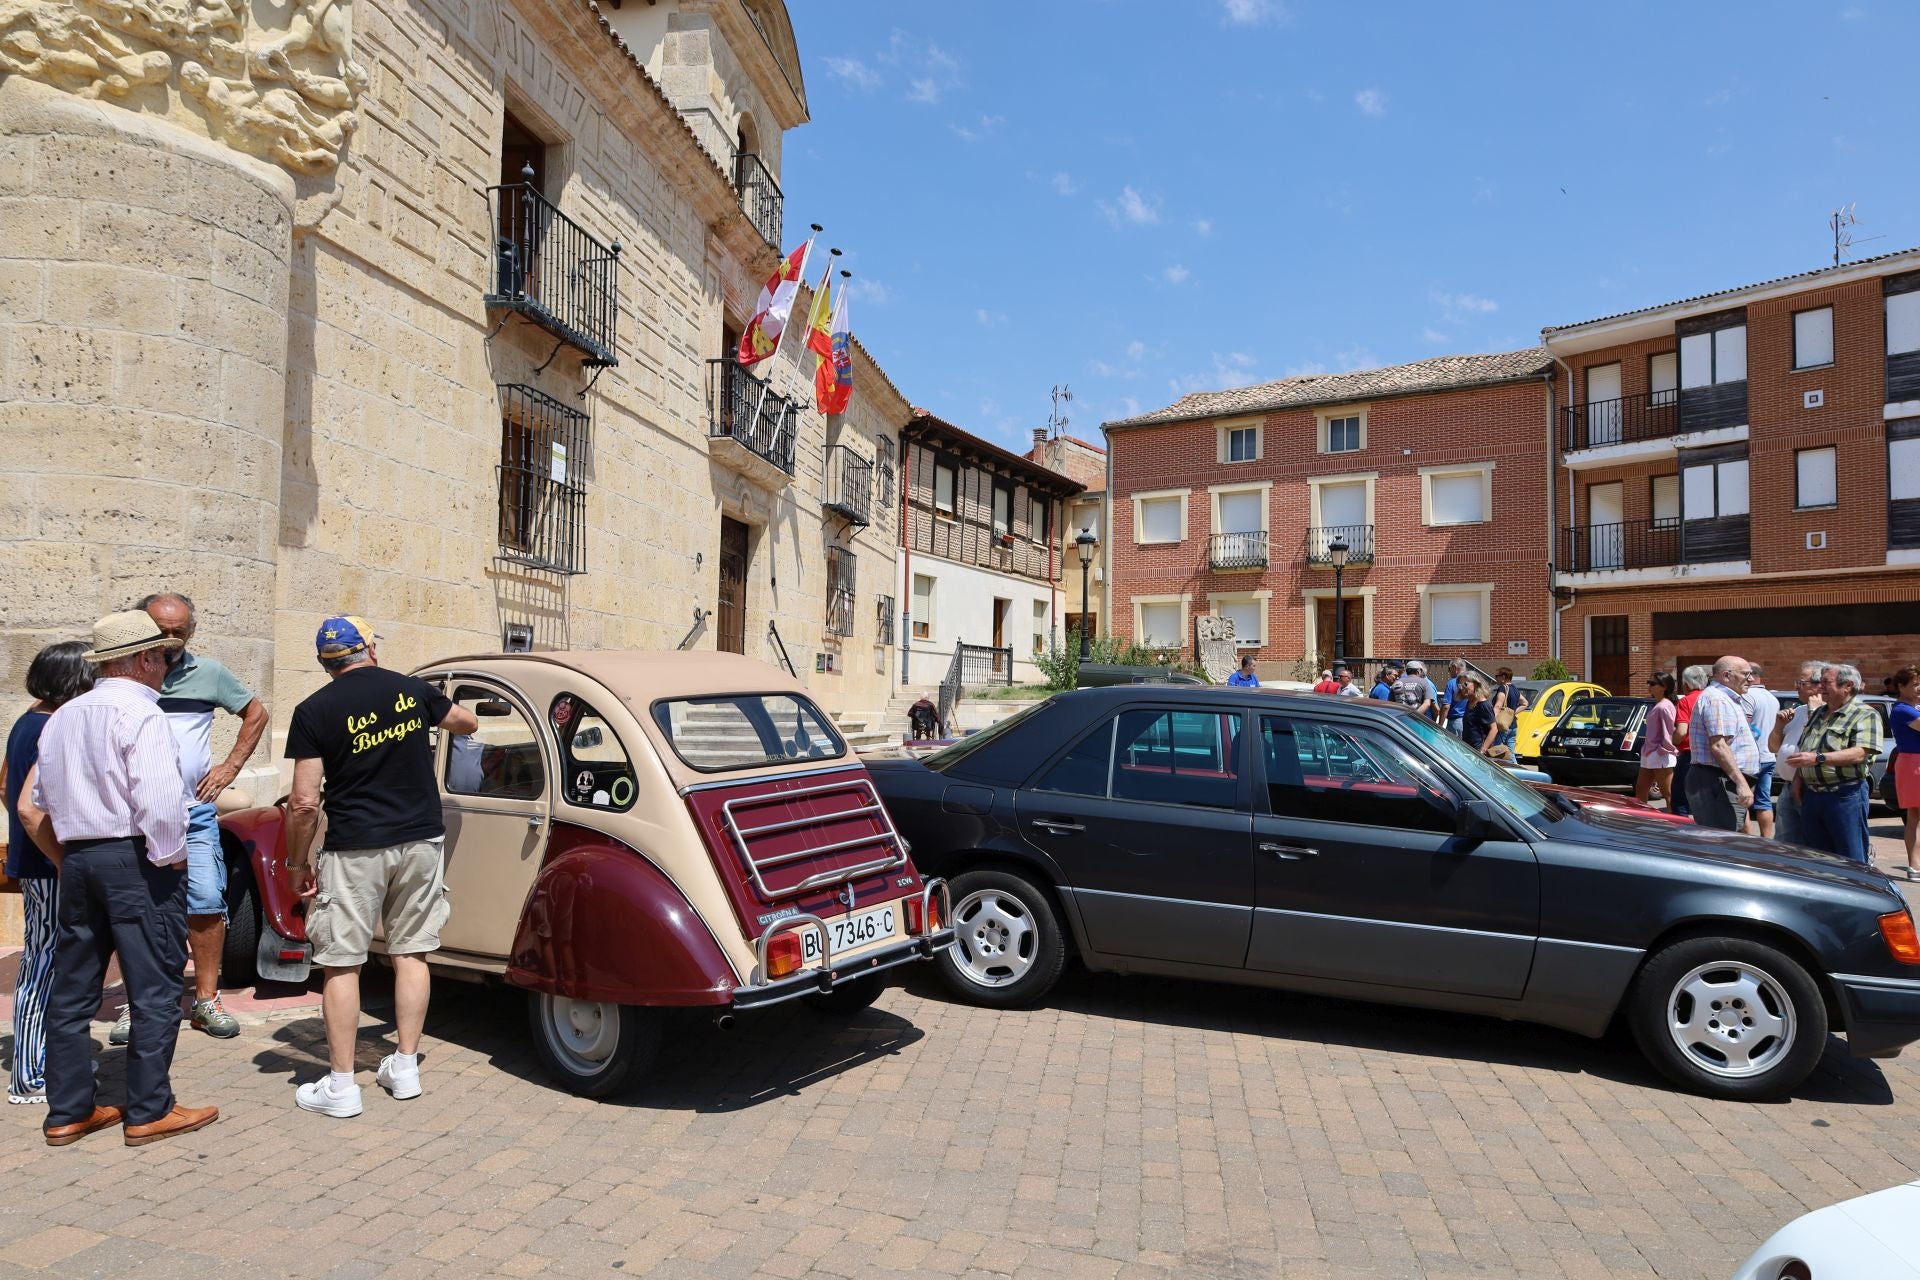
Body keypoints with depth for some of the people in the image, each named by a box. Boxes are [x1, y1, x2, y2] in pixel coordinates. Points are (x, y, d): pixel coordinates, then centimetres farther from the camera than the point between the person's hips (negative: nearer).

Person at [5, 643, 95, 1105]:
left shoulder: (28, 722, 8)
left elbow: (7, 780, 21)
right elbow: (29, 809, -28)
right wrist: (65, 864, -19)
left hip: (32, 860, 10)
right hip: (48, 867, -10)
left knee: (42, 964, 19)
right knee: (44, 968, 0)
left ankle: (39, 1062, 31)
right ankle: (29, 1079, 10)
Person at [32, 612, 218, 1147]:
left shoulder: (63, 718, 12)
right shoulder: (141, 714, -14)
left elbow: (42, 796, 18)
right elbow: (159, 800, -23)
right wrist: (171, 856, -12)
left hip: (76, 857, 8)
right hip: (134, 860, -8)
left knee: (72, 989, 14)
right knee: (154, 990, 0)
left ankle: (68, 1112, 22)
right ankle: (149, 1112, 7)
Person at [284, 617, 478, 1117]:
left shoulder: (314, 711, -6)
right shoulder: (412, 689, 3)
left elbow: (305, 802, -10)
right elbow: (468, 723, 22)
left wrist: (297, 863, 3)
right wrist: (436, 718, 44)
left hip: (354, 850, -3)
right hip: (421, 841, 4)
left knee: (340, 964, 6)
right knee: (411, 953, 13)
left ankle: (341, 1086, 11)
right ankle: (405, 1067, 20)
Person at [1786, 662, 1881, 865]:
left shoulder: (1865, 714, -6)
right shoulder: (1818, 714, 17)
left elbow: (1860, 754, -20)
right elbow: (1803, 749, 24)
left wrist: (1817, 758, -28)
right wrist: (1798, 776, 11)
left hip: (1845, 795, -7)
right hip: (1811, 794, 7)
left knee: (1852, 862, -2)